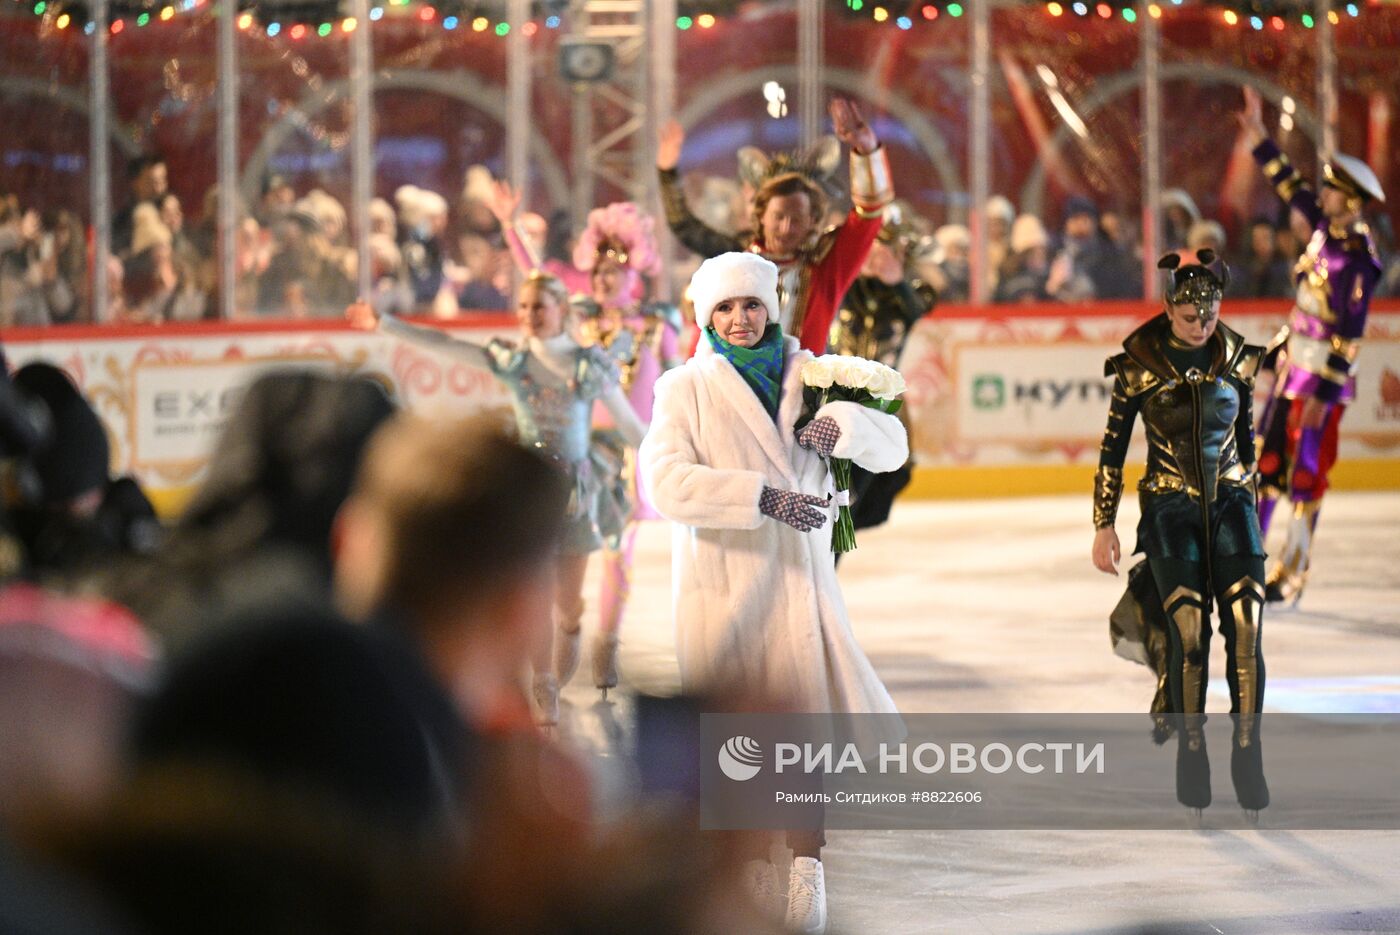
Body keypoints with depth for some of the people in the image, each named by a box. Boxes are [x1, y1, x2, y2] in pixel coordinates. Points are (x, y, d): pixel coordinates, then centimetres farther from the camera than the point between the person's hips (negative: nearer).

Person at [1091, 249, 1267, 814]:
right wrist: (1104, 525, 2)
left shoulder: (1235, 359, 4)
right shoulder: (1140, 365, -4)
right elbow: (1112, 448, 2)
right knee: (1189, 634, -13)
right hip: (1171, 510, -3)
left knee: (1247, 629, -10)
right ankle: (1192, 756, 0)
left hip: (1230, 503, 3)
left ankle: (1246, 756, -3)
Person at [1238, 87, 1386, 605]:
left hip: (1326, 369, -9)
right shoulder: (1325, 227, 4)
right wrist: (1257, 136, 20)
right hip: (1294, 362, 9)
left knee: (1306, 466, -4)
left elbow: (1350, 330, -21)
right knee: (1268, 454, 12)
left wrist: (1324, 391, -22)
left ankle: (1293, 573, 1)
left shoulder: (1358, 259, -20)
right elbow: (1290, 187, 20)